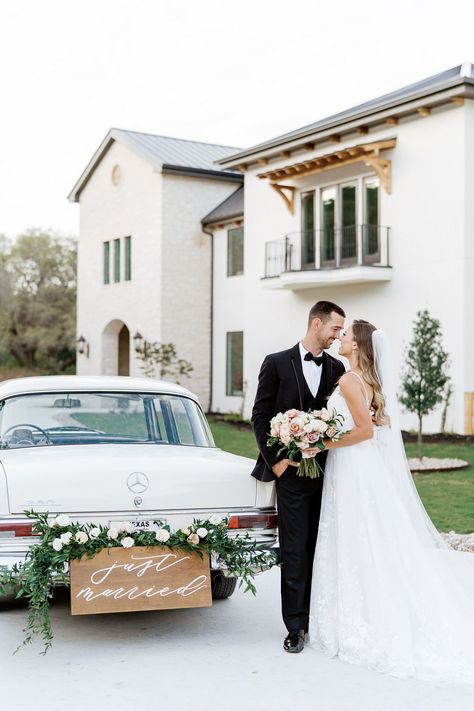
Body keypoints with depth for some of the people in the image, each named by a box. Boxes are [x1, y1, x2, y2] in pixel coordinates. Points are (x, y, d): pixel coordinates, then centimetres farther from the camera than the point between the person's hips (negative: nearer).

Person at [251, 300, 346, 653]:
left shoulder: (337, 368, 9)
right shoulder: (277, 363, -1)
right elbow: (260, 416, -1)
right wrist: (275, 460, -8)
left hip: (327, 472, 3)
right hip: (292, 471, -3)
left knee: (320, 549, 8)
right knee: (295, 550, -2)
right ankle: (296, 626, 4)